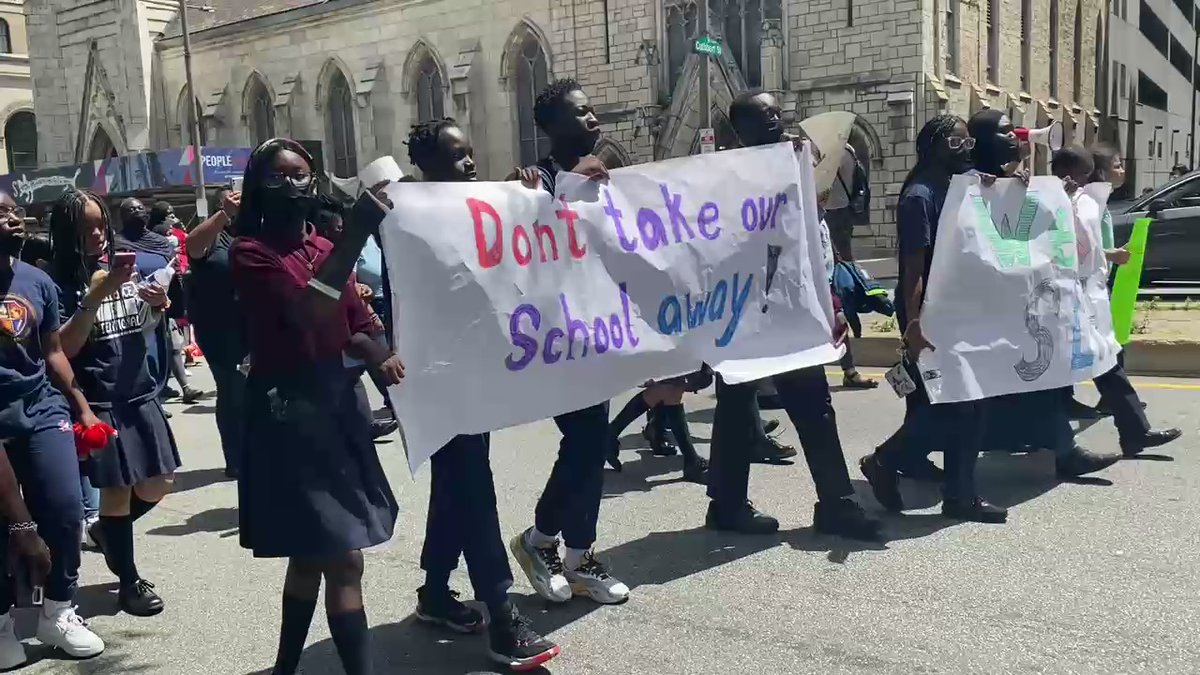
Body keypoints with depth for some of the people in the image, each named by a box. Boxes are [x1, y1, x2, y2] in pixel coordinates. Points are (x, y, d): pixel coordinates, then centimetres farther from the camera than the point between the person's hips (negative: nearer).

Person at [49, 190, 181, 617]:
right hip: (99, 402, -5)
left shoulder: (125, 265, 6)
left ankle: (107, 531, 39)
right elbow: (64, 349, -17)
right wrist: (95, 296, -25)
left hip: (141, 394, 5)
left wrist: (157, 306, -3)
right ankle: (129, 582, 19)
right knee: (117, 490, 3)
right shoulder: (61, 282, -9)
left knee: (157, 485, 11)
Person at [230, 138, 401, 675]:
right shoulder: (250, 251, -9)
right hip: (286, 408, -8)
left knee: (312, 553, 19)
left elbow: (353, 327, 10)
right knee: (342, 558, -9)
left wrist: (381, 359, -12)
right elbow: (310, 312, -27)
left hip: (334, 398, 8)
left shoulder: (325, 246, 12)